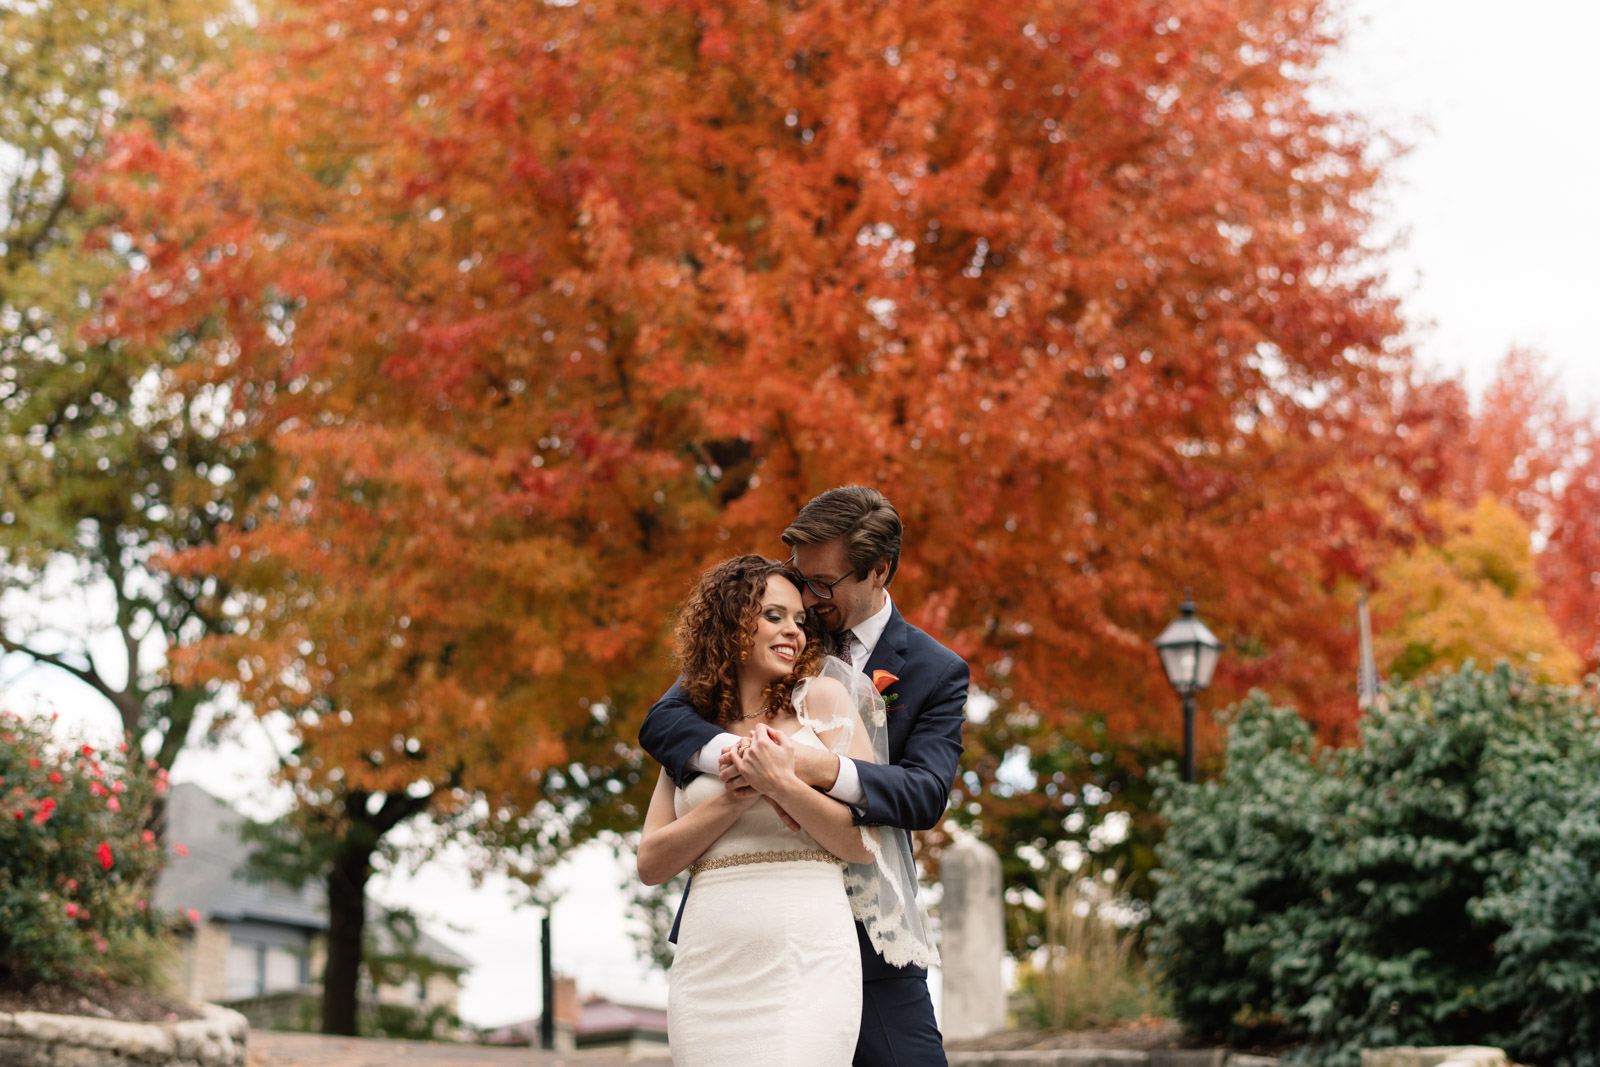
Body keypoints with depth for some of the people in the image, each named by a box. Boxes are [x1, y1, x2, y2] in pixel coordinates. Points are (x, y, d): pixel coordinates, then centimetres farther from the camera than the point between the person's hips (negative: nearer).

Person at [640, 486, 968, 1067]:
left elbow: (928, 792, -10)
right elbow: (661, 721, -1)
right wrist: (731, 751, -25)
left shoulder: (936, 673, 3)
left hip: (869, 929, -1)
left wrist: (827, 770, -29)